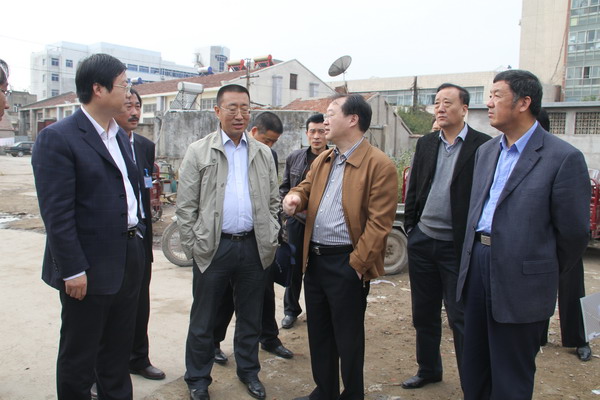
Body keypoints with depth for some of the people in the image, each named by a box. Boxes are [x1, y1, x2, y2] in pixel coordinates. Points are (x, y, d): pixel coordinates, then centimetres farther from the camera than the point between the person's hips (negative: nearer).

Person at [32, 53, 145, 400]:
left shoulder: (120, 136, 11)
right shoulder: (58, 137, -14)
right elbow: (57, 213, -18)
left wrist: (138, 237, 12)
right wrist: (72, 270, -18)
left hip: (129, 260, 8)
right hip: (90, 268, -7)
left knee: (119, 349, 21)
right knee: (79, 358, 11)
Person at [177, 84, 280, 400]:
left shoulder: (263, 153, 9)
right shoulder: (199, 151, -1)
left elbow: (273, 201, 12)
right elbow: (185, 205, -2)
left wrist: (270, 240, 4)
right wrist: (193, 246, -6)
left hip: (253, 247, 3)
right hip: (213, 246, -2)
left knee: (250, 317, 16)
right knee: (203, 319, 9)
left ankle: (248, 371, 34)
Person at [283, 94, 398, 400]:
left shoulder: (379, 165, -12)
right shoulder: (322, 160, 13)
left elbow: (379, 223, -15)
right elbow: (306, 188, 23)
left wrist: (357, 264, -17)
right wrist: (295, 197, -2)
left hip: (346, 263, -7)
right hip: (314, 259, 8)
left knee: (347, 337, 7)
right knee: (318, 332, 18)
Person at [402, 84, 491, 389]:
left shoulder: (483, 146, -8)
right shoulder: (426, 144, 8)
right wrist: (410, 226, 7)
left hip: (458, 246, -5)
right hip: (422, 241, 5)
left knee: (460, 319, 2)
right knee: (424, 313, 17)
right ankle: (428, 370, 36)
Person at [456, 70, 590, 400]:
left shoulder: (564, 157, -11)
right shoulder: (485, 151, 11)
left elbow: (573, 231, -7)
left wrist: (549, 273, 4)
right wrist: (474, 256, 15)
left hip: (520, 282, -6)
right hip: (477, 267, 7)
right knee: (473, 372, 19)